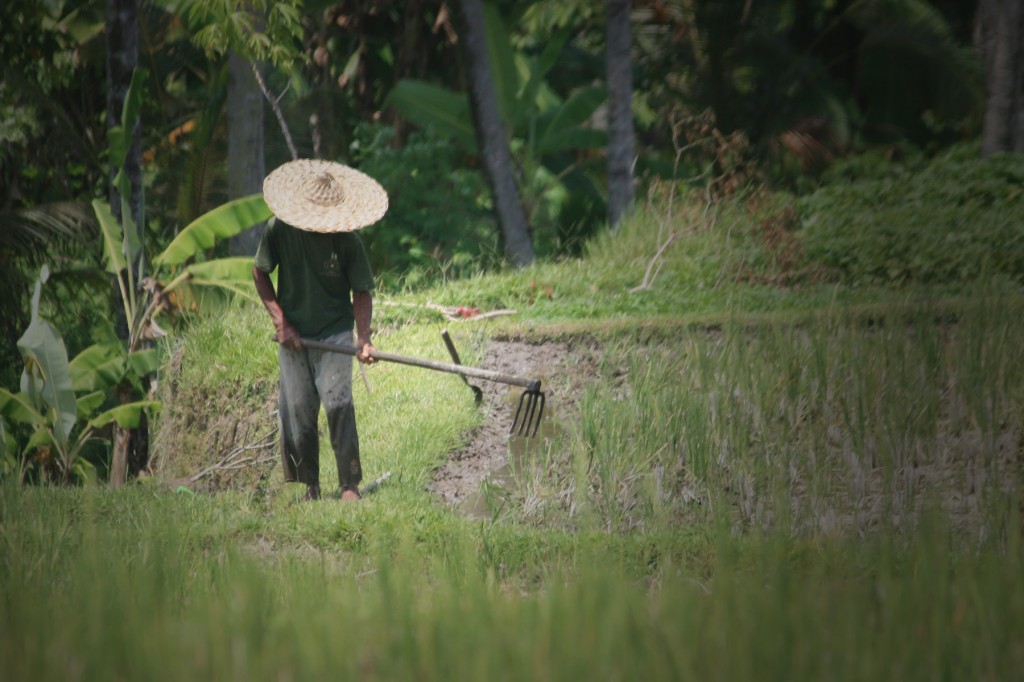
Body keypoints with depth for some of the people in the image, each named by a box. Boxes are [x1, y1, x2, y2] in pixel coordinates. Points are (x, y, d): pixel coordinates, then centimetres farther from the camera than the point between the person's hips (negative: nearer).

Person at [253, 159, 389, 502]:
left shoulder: (347, 241, -12)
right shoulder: (279, 229, -7)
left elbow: (362, 292, -6)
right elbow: (260, 273, 5)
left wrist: (363, 338, -18)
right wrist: (280, 322, -4)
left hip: (335, 331, -2)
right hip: (293, 333, 2)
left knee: (337, 402, -16)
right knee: (297, 409, 1)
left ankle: (350, 485, -12)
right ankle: (308, 487, 12)